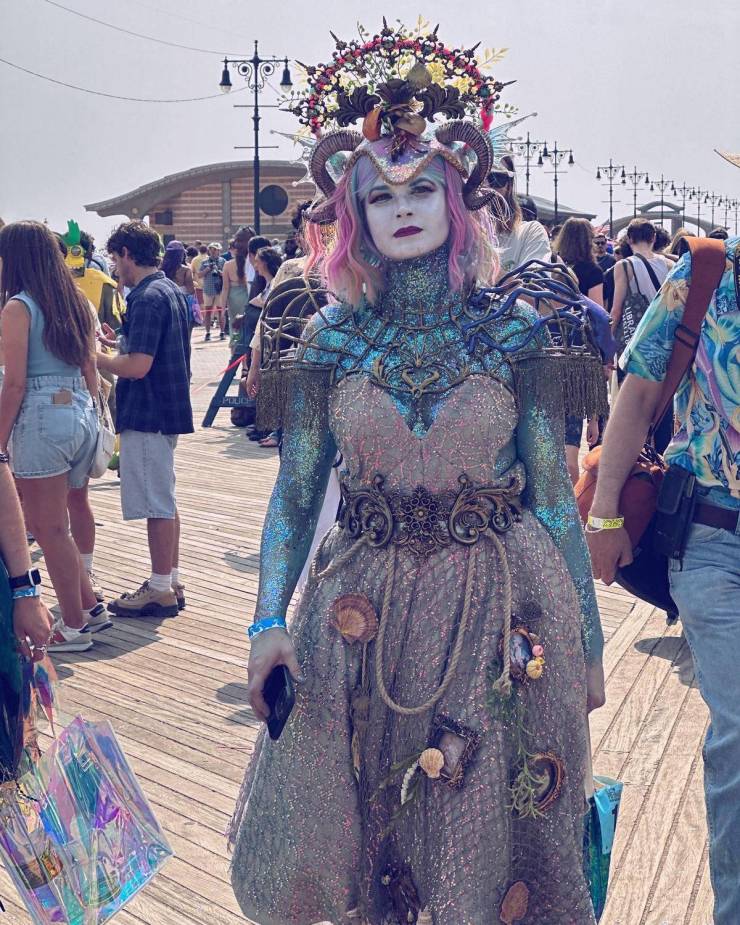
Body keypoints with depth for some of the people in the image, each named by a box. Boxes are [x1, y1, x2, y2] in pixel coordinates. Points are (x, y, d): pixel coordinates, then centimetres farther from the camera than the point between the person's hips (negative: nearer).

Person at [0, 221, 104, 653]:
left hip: (42, 420, -7)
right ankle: (90, 607, 24)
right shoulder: (77, 302, 10)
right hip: (82, 415, 7)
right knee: (55, 524, 20)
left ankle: (75, 627, 13)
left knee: (50, 529, 5)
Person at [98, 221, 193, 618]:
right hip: (168, 408, 10)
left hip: (147, 414, -10)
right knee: (164, 501, 16)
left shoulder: (147, 298, -18)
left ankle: (160, 590, 8)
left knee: (157, 504, -1)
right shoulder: (171, 291, 12)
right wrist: (119, 344, 15)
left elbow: (137, 366, -24)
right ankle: (171, 581, 25)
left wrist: (96, 357, -10)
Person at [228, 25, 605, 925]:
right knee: (341, 849, 15)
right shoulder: (330, 338, 1)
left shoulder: (515, 331, -2)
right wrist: (269, 619, -9)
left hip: (502, 613, -1)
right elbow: (293, 493, 1)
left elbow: (555, 495, 0)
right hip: (364, 615, 1)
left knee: (492, 847, 13)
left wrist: (587, 637, 2)